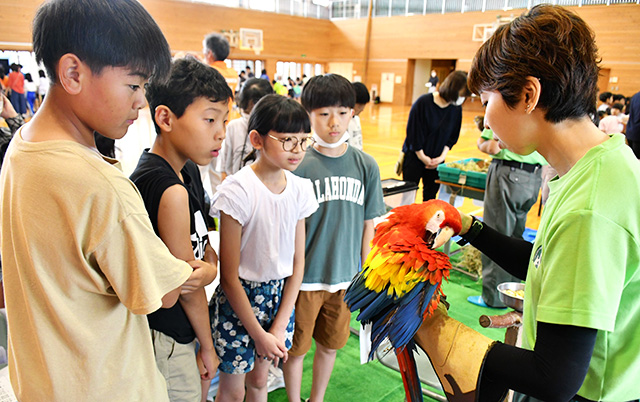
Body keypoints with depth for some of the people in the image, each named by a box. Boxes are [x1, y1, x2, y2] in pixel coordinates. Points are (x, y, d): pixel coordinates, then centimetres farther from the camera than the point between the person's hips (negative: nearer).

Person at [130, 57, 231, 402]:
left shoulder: (187, 170, 1)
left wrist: (206, 252, -8)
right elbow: (188, 284, -19)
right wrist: (207, 346, -5)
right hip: (166, 338, -9)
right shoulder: (171, 191, -28)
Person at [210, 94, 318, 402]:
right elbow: (229, 276, -17)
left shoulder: (301, 188, -5)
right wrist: (259, 335, -11)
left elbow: (298, 261, 0)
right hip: (239, 298, -4)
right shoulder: (238, 190, -21)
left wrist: (279, 328, -3)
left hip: (280, 296, 5)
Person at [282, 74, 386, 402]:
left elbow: (367, 223, 4)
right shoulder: (299, 165, -14)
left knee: (330, 345, 20)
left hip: (345, 277, 3)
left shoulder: (366, 165, -4)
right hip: (303, 277, -3)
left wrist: (363, 273, 8)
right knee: (296, 348, 14)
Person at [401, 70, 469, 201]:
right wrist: (422, 157, -9)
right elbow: (413, 132, -13)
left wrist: (442, 157, -4)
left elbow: (452, 137, 6)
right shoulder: (423, 102, -17)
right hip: (415, 156, -4)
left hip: (437, 160, 4)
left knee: (430, 196, 8)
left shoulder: (456, 109, -3)